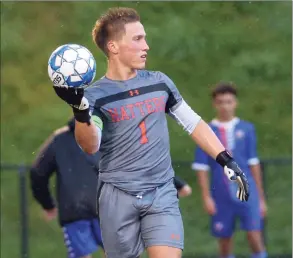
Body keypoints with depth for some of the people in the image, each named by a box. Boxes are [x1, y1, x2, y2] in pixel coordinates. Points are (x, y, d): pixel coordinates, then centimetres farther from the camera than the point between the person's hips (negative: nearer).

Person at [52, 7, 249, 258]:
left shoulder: (159, 82, 7)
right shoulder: (96, 94, -4)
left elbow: (193, 123, 15)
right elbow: (90, 146, -19)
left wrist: (227, 162, 8)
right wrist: (81, 111, -38)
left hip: (162, 193, 2)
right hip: (118, 197, -2)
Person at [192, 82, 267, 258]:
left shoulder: (246, 129, 5)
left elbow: (253, 164, 9)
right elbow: (201, 168, 1)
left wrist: (261, 197, 9)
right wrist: (206, 197, -7)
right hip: (222, 197, 0)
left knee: (255, 237, -11)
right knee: (224, 241, 6)